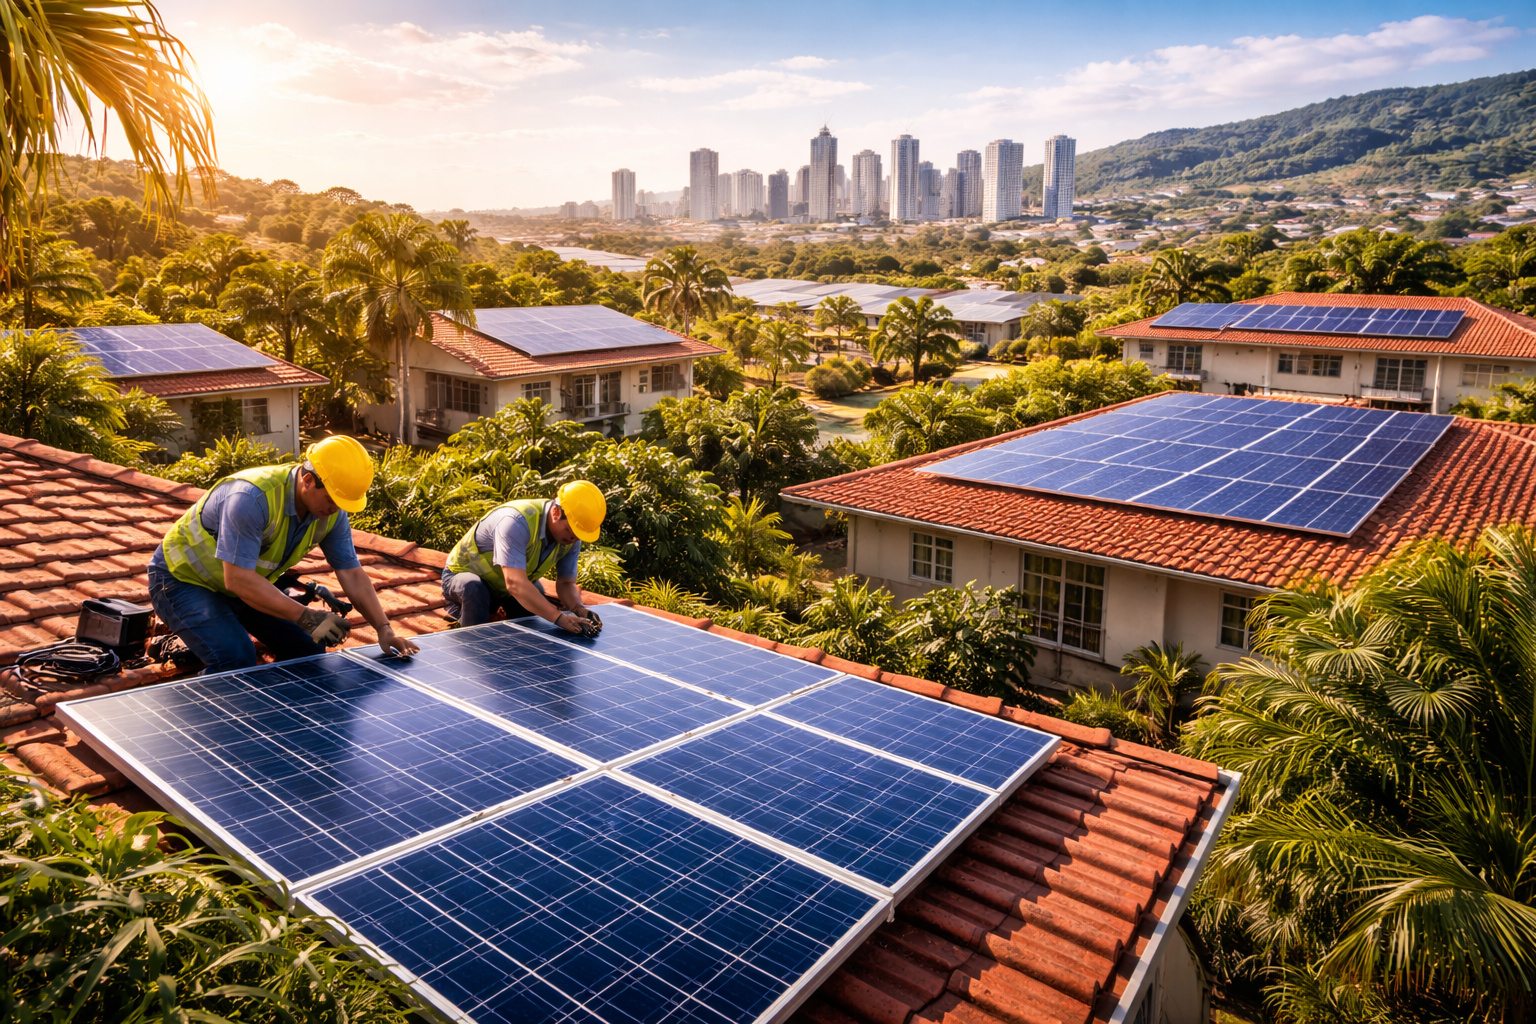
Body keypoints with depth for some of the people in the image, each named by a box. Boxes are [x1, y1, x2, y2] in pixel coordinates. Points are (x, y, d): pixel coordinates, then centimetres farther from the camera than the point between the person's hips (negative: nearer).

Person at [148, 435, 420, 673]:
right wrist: (305, 617, -39)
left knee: (307, 648, -1)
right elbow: (237, 580, -38)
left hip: (248, 583, 7)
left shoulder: (332, 512, -14)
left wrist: (384, 629, -20)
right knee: (237, 659, -27)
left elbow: (352, 574, -8)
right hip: (183, 578, -7)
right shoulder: (252, 498, -37)